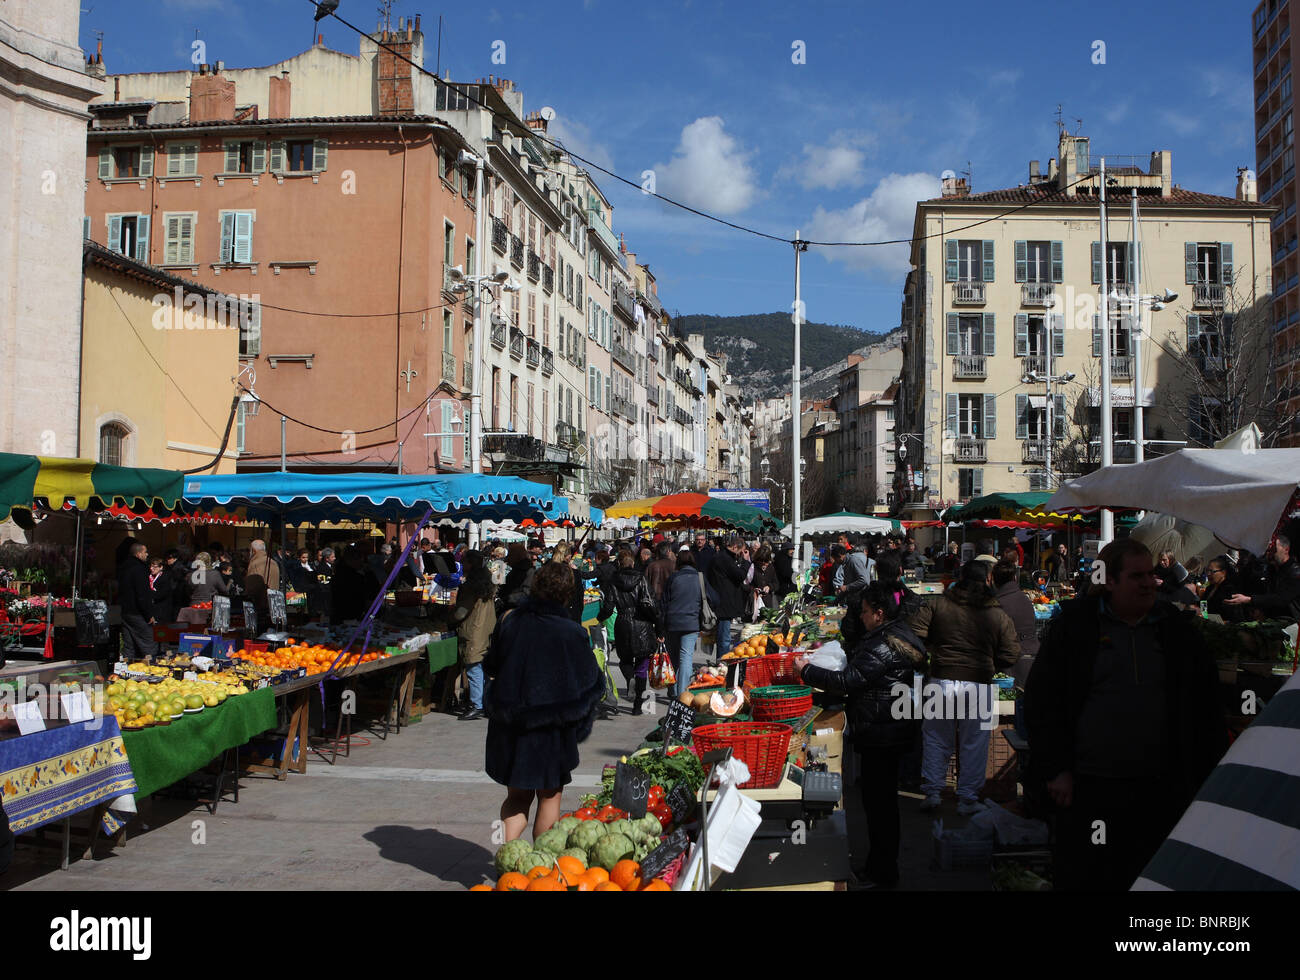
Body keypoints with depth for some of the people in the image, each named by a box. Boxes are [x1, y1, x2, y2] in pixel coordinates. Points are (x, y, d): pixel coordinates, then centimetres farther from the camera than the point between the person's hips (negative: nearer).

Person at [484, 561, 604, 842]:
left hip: (509, 726, 3)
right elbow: (590, 683, -7)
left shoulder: (510, 621, -7)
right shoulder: (572, 632, -15)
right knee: (549, 797, 14)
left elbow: (491, 666, 6)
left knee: (517, 796, 18)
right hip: (552, 730, -3)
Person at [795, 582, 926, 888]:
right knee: (882, 798, 19)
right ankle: (883, 865, 31)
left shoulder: (881, 647, -23)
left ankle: (883, 873, 9)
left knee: (879, 802, -1)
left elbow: (846, 681, -24)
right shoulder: (899, 632, 10)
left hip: (881, 734, -11)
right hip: (891, 731, 11)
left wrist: (806, 670, -13)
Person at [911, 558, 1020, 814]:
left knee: (936, 739, 14)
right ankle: (967, 798, 17)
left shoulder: (938, 605, -1)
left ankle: (931, 792, 17)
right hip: (979, 685, -1)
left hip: (941, 680, 1)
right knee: (974, 744, 11)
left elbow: (916, 634, -5)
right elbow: (1010, 656, -3)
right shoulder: (999, 616, -1)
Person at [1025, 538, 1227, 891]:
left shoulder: (1178, 630, 8)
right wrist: (1054, 769, -5)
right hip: (1088, 787, -2)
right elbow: (1041, 699, 0)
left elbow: (1207, 707, 13)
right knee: (1081, 878, 4)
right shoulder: (1073, 625, 0)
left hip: (1160, 791, 2)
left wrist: (1207, 774, 7)